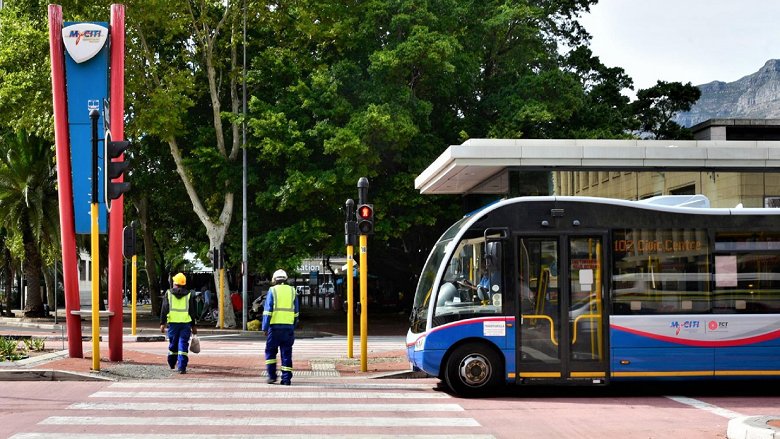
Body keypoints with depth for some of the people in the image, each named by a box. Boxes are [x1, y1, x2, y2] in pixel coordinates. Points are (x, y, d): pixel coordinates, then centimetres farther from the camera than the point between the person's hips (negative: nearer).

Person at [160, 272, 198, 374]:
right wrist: (193, 326, 14)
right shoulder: (188, 295, 6)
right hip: (186, 323, 0)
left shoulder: (168, 293, 3)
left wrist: (162, 323, 1)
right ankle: (182, 367, -9)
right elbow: (192, 311, 8)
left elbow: (164, 309, -1)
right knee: (183, 345, -2)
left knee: (173, 344, 16)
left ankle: (172, 364, 32)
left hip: (173, 323, 0)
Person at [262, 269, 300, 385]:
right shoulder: (292, 291, 10)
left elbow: (267, 311, -6)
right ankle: (286, 378, 3)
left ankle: (272, 375, 5)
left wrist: (265, 328, -3)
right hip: (288, 327, 3)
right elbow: (296, 312, 12)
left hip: (275, 326, -3)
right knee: (286, 354, 6)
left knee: (270, 351, 11)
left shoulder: (272, 291, -1)